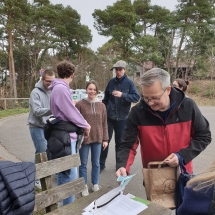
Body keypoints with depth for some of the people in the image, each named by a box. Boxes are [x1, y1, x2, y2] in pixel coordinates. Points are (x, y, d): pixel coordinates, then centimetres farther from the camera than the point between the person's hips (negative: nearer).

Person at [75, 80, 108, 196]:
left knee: (96, 163, 15)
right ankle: (84, 187, 25)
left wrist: (105, 139, 5)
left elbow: (104, 124, 7)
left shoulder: (101, 106, 5)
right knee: (83, 164, 10)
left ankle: (95, 185, 32)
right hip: (84, 139, -3)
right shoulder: (80, 104, -6)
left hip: (98, 139, 3)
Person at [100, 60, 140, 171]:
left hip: (122, 117, -2)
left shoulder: (129, 83, -3)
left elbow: (136, 97, -12)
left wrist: (122, 95, -24)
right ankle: (101, 163, 18)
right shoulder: (111, 82, 5)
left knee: (120, 141, 10)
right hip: (109, 116, 2)